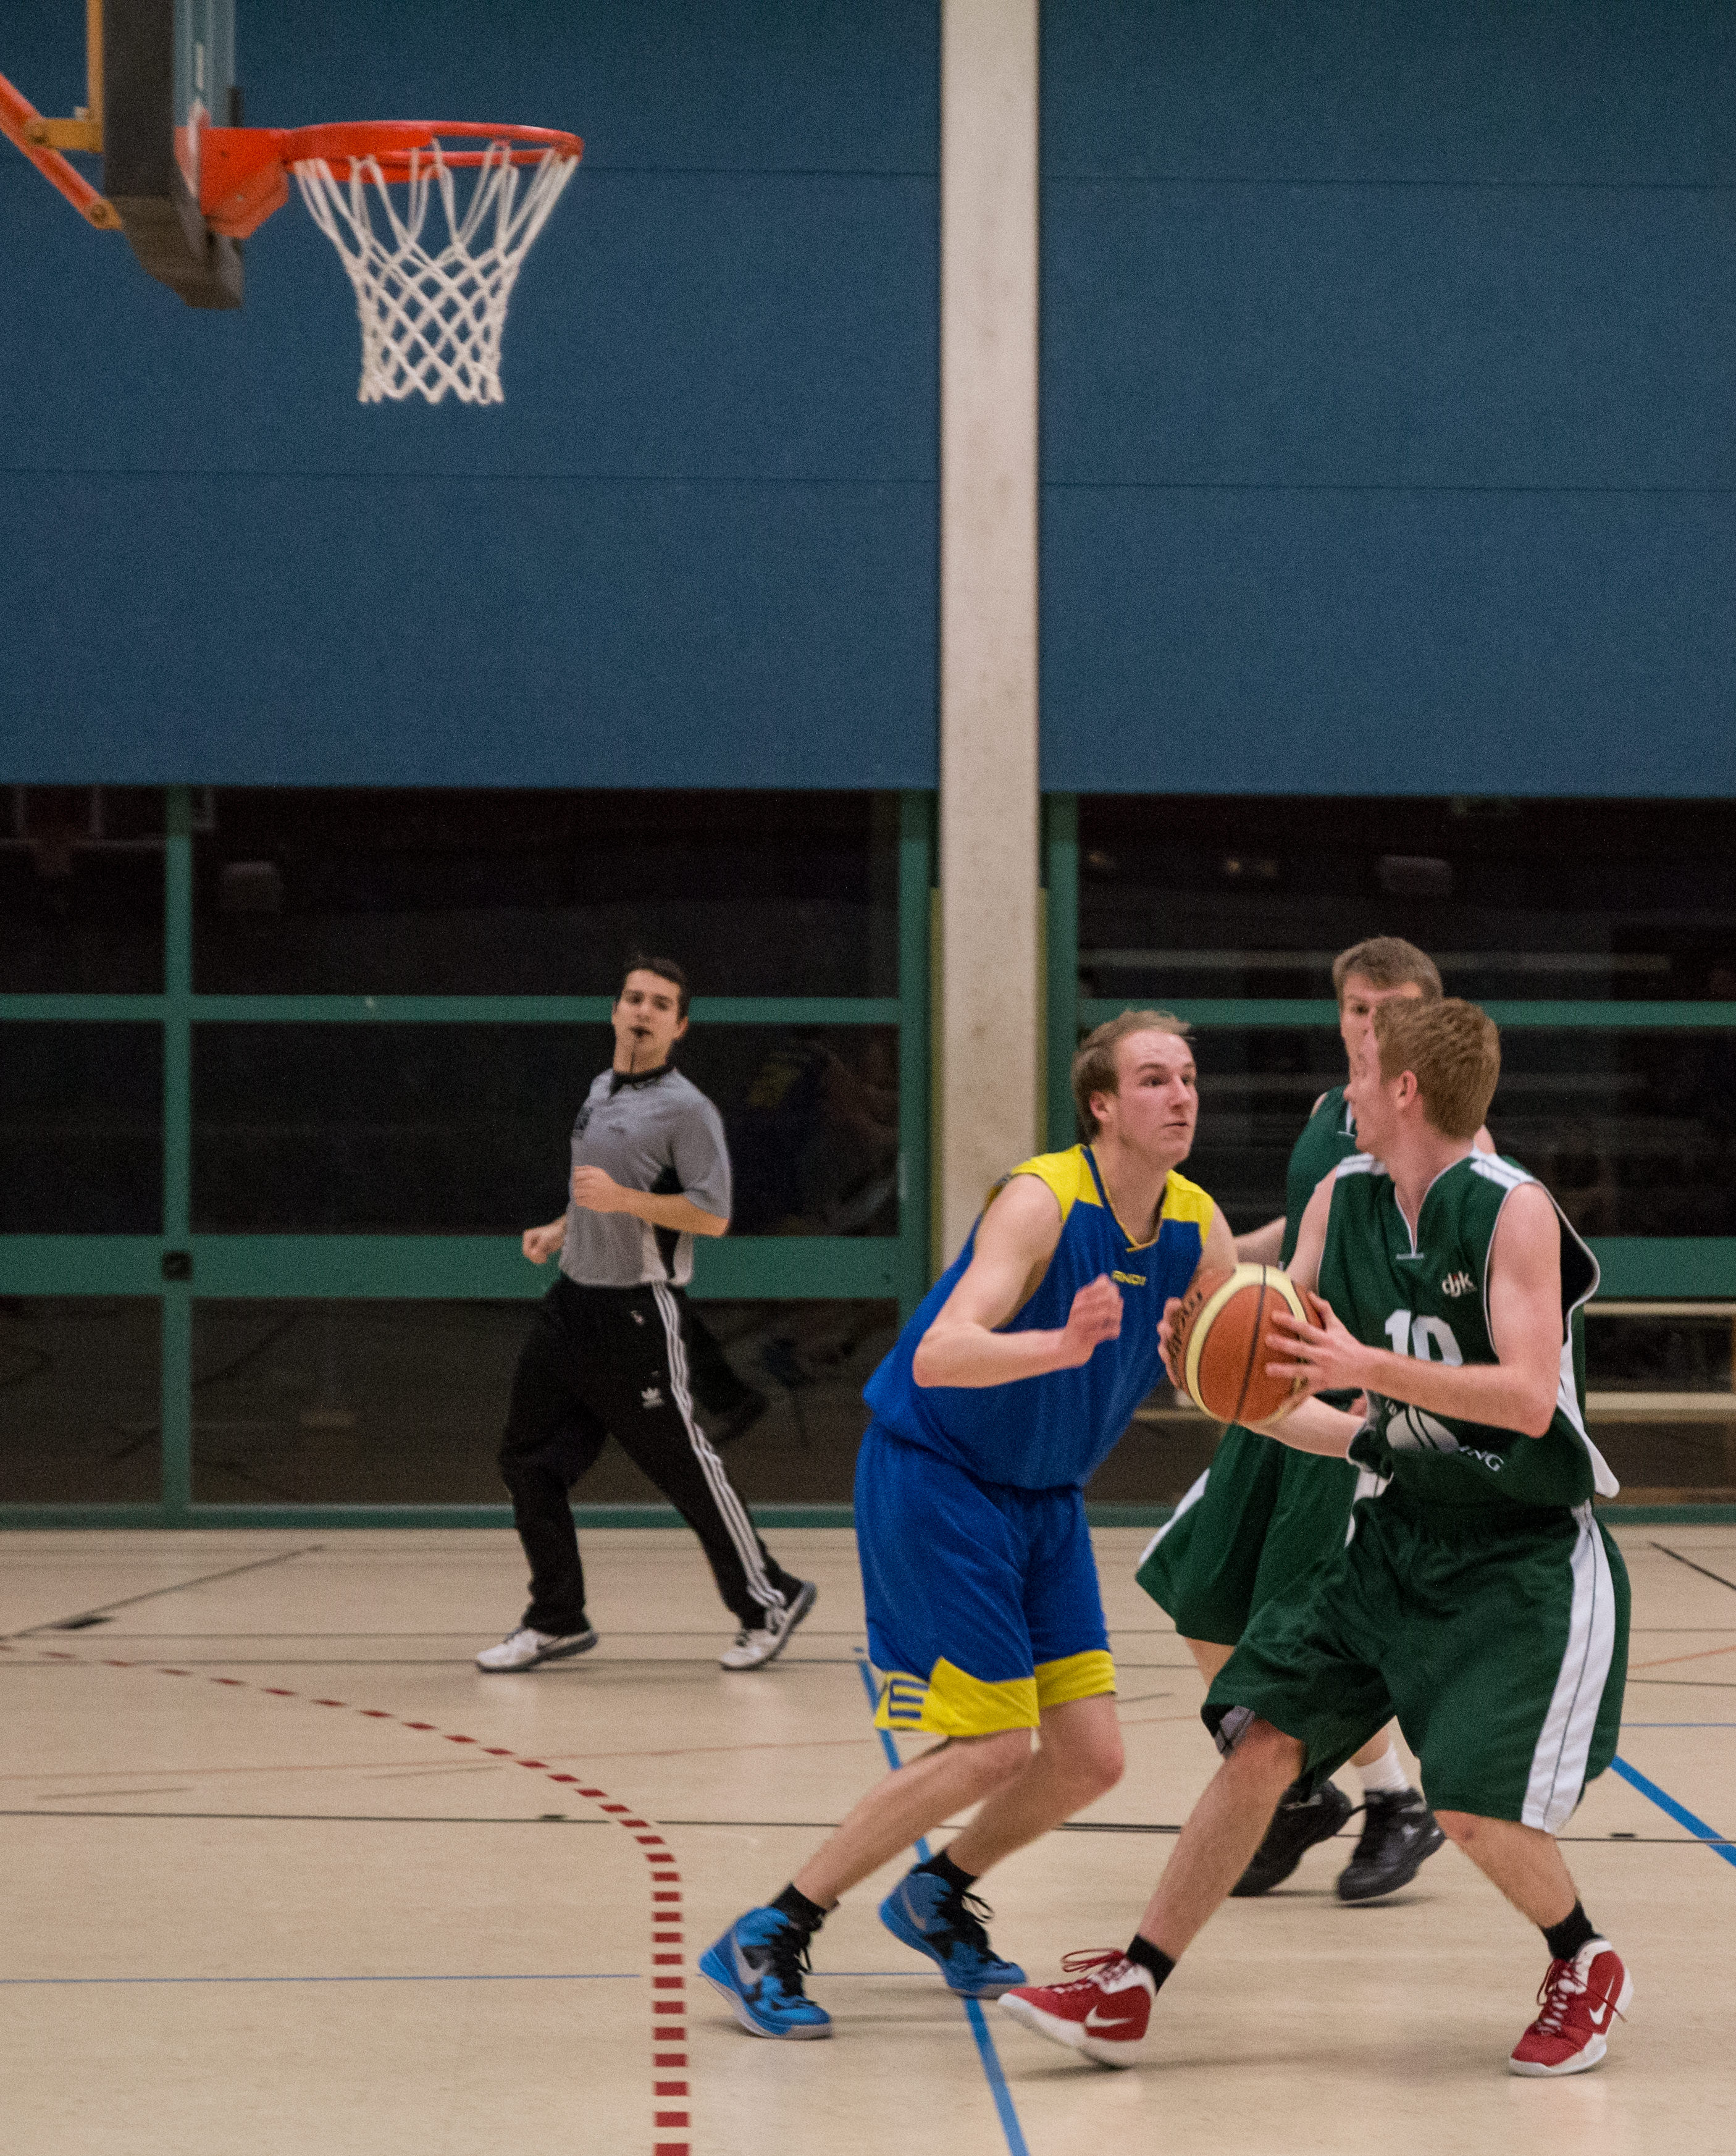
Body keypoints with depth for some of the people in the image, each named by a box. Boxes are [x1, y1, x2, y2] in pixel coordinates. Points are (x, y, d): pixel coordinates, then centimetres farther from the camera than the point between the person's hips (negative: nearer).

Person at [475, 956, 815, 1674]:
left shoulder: (687, 1110, -11)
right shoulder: (600, 1092, 14)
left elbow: (712, 1215, -17)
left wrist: (621, 1199, -24)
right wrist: (562, 1229, 15)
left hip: (638, 1313, -8)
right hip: (574, 1300, 8)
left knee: (684, 1466, -2)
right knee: (529, 1459, 6)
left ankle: (768, 1601, 13)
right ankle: (557, 1620, 16)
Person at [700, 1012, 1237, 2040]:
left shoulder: (1197, 1226, -2)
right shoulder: (1042, 1200, -24)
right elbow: (939, 1356, -37)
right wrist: (1061, 1347, -52)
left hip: (1043, 1496, 8)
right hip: (932, 1479, -7)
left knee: (1091, 1758, 3)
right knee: (992, 1751, -14)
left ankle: (937, 1897, 31)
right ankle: (765, 1943, -5)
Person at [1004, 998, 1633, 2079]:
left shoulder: (1514, 1210, -19)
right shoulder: (1343, 1197, 1)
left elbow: (1529, 1402, -28)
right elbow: (1271, 1343, 10)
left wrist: (1365, 1367, -35)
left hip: (1529, 1558, -6)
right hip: (1401, 1537, 6)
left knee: (1476, 1804, -17)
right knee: (1262, 1740, -2)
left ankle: (1588, 1969, 12)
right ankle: (1127, 1992, 5)